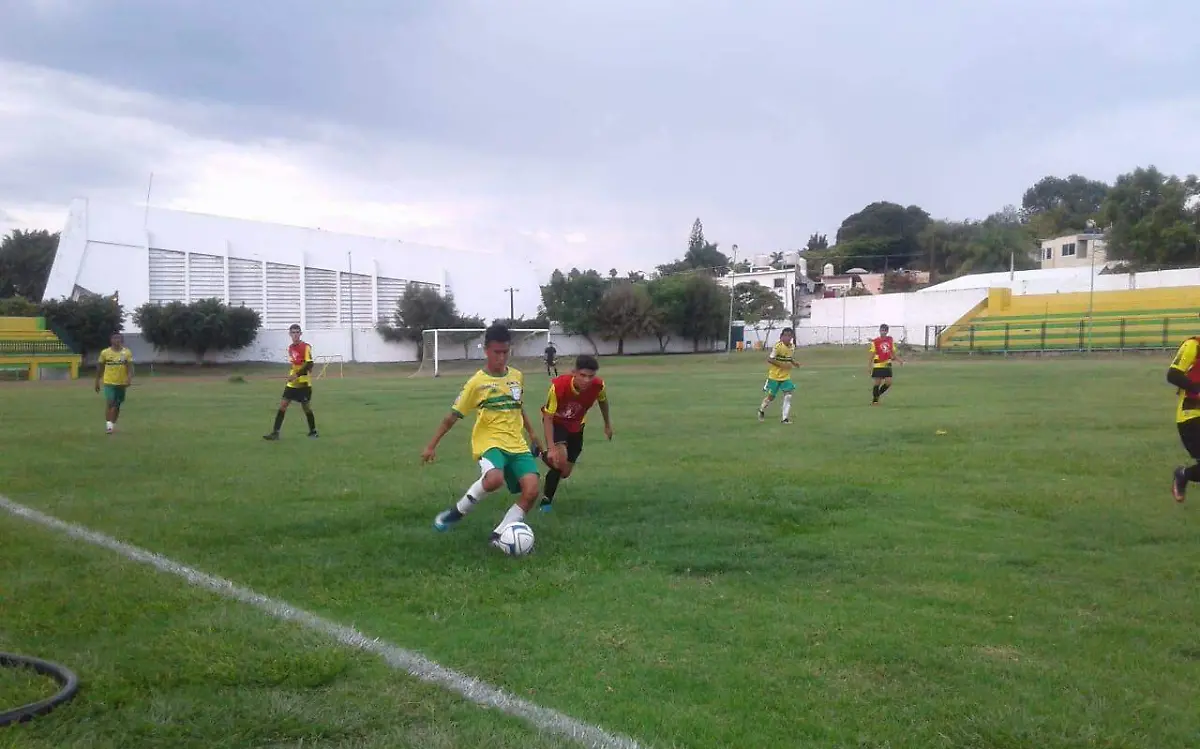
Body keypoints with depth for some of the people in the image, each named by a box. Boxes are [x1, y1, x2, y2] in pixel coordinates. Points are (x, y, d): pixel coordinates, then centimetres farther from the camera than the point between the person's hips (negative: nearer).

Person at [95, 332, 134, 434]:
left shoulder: (127, 352, -1)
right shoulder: (105, 352, -1)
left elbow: (130, 367, -6)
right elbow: (100, 368, 7)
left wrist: (129, 379, -22)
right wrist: (97, 382, 10)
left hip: (122, 383, 2)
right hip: (109, 382, -2)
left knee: (117, 405, 12)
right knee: (109, 403, -15)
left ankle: (113, 425, 25)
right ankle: (108, 425, -16)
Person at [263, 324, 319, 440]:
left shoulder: (306, 347, -12)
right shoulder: (290, 348, 9)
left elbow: (309, 365, -21)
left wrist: (296, 375, -26)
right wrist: (291, 375, 12)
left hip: (304, 383, -6)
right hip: (292, 383, 6)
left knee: (306, 407, 3)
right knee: (282, 405, -3)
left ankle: (313, 431, 22)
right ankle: (275, 433, -3)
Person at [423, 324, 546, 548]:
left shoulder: (517, 376, 8)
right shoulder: (477, 382, -6)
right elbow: (453, 416, 0)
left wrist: (533, 435, 28)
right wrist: (432, 445, 1)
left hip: (517, 445, 5)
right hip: (490, 443, -5)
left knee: (531, 491, -16)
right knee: (494, 479, -36)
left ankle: (499, 535, -2)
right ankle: (456, 512, -10)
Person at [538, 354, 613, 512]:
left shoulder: (598, 385, -28)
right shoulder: (558, 386, -38)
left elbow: (602, 401, -1)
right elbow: (548, 417, -30)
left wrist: (607, 424, 13)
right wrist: (551, 448, -38)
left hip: (576, 426, 4)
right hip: (556, 422, -4)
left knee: (565, 472, 8)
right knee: (560, 459, -30)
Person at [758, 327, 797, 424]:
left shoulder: (792, 347, 1)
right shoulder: (778, 346, -19)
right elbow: (769, 359, -20)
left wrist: (794, 362, -4)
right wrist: (782, 365, -25)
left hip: (786, 377, 5)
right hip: (774, 376, -5)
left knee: (788, 395, -10)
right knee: (771, 397, 6)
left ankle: (785, 418, -5)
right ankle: (762, 409, 36)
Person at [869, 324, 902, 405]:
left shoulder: (890, 340, 7)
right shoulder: (875, 342, -5)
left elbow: (893, 352, 15)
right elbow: (872, 354, -2)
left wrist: (899, 360, 2)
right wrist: (870, 366, -6)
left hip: (887, 365, 4)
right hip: (878, 365, -4)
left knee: (888, 383, -2)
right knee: (877, 383, -2)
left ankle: (878, 394, 20)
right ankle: (874, 399, 12)